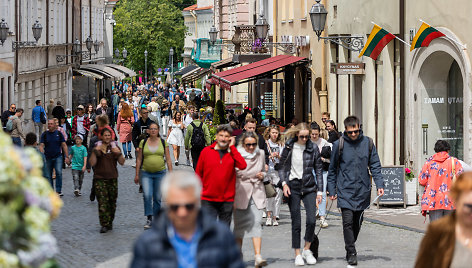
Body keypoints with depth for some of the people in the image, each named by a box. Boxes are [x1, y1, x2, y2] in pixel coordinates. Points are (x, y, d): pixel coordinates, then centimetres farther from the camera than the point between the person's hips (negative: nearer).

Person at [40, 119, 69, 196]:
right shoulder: (44, 134, 2)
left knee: (59, 172, -17)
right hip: (48, 157, 1)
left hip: (58, 157, -1)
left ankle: (58, 190, -13)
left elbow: (64, 145, 5)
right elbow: (41, 146, -3)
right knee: (48, 175, 6)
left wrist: (67, 156, 0)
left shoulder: (59, 133, 3)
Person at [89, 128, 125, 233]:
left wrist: (118, 153, -14)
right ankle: (104, 225, -14)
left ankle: (110, 222, 22)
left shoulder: (114, 147, 8)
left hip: (112, 178, 2)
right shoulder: (97, 148, 4)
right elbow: (92, 163, -5)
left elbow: (122, 162, 2)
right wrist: (95, 152, -16)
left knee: (112, 202, 7)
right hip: (99, 178, -2)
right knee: (102, 202, -12)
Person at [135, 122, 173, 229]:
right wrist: (137, 174, 5)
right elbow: (139, 159, 8)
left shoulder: (163, 142, 5)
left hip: (160, 173, 1)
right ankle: (149, 218, -10)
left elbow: (168, 159, 6)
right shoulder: (143, 143, 4)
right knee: (147, 195, -17)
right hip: (146, 173, 0)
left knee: (157, 198, 4)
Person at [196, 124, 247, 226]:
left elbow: (242, 166, -17)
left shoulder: (233, 153, 3)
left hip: (227, 199, 1)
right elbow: (198, 174, 8)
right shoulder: (206, 151, 2)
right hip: (208, 199, -1)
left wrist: (232, 147, -11)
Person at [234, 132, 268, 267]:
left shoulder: (260, 154, 6)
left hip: (257, 193, 2)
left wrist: (262, 175, -2)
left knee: (256, 223, -11)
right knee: (240, 225, 5)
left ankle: (258, 256, -18)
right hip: (241, 193, -2)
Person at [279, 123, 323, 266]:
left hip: (309, 187, 1)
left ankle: (307, 250, 7)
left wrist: (319, 191, 3)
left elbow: (319, 170, 5)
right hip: (293, 187, 0)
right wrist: (284, 183, -9)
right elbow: (282, 167, 6)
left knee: (312, 220, -12)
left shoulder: (313, 148, 1)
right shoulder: (289, 147, 0)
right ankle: (297, 254, 9)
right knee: (296, 222, 0)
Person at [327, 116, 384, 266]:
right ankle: (351, 253, -6)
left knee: (357, 223, 11)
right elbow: (332, 169, 4)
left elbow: (375, 165, 6)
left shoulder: (368, 143, 2)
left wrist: (379, 184, -6)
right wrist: (332, 190, 2)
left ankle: (350, 247, 28)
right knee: (348, 222, -11)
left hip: (362, 190, 2)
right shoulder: (339, 144, -3)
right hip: (345, 190, -2)